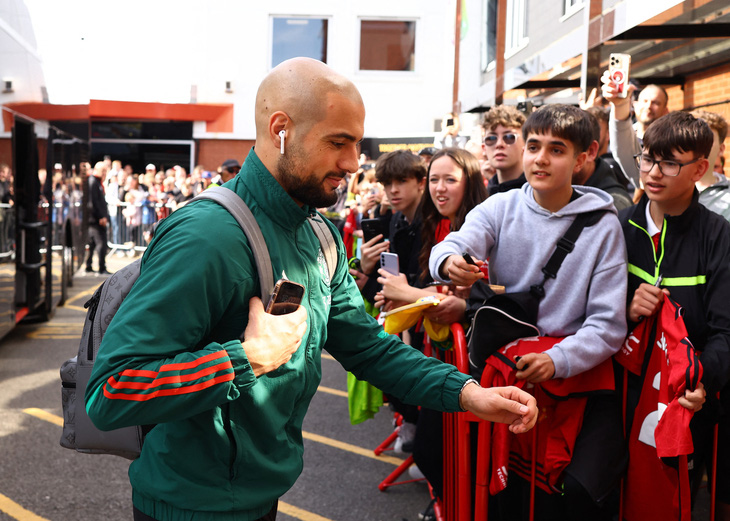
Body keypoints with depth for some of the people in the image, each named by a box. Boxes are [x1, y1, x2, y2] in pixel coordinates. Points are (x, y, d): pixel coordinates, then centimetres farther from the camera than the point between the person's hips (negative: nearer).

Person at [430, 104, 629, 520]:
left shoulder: (602, 226, -1)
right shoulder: (500, 208, 4)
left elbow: (608, 325, -5)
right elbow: (455, 245, -15)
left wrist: (557, 360, -22)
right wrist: (450, 261, -39)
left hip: (575, 371, -2)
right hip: (499, 358, 2)